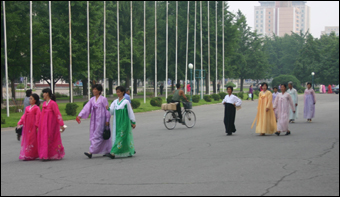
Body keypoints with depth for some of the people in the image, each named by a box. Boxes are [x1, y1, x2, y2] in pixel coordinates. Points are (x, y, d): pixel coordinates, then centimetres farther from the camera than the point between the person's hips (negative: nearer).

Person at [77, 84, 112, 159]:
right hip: (94, 120, 7)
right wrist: (80, 115, -10)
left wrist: (107, 120, -9)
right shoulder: (92, 99, 9)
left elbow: (107, 110, -8)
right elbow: (86, 108, 2)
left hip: (101, 120, -7)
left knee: (97, 136, -9)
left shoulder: (103, 99, -8)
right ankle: (108, 151, 20)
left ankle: (91, 152, -13)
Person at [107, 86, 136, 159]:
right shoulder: (115, 102, 9)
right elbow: (111, 111, 2)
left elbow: (130, 112, -2)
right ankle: (131, 151, 23)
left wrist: (133, 122, 0)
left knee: (121, 136, -10)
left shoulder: (126, 102, -6)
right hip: (117, 122, 6)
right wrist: (108, 109, -20)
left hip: (124, 122, -6)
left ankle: (113, 153, -17)